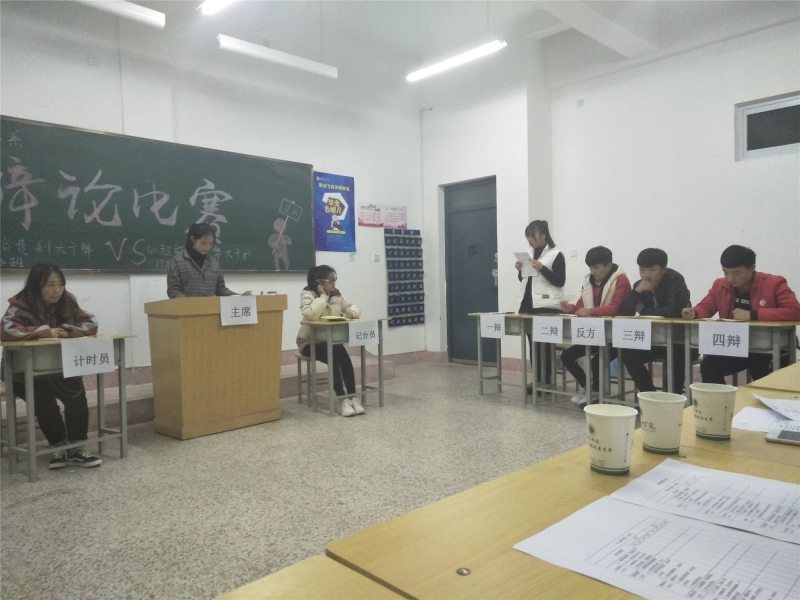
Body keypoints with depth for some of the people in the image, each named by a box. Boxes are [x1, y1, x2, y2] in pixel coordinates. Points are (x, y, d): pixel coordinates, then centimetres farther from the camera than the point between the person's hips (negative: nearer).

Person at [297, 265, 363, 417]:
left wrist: (352, 312, -14)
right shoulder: (307, 294, -12)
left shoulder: (336, 295, 7)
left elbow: (354, 307, 11)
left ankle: (353, 397, -25)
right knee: (333, 358, -31)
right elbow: (311, 315, -31)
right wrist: (323, 295, -23)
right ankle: (343, 399, -27)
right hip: (310, 342, -5)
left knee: (344, 357, -27)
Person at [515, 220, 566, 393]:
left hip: (546, 306, -6)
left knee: (544, 346, -5)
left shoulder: (556, 255, -5)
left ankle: (545, 382, 3)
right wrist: (520, 270, -1)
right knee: (532, 344, 7)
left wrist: (542, 268, -19)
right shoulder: (529, 253, 13)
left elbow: (560, 282, -10)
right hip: (528, 304, 6)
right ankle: (538, 380, 14)